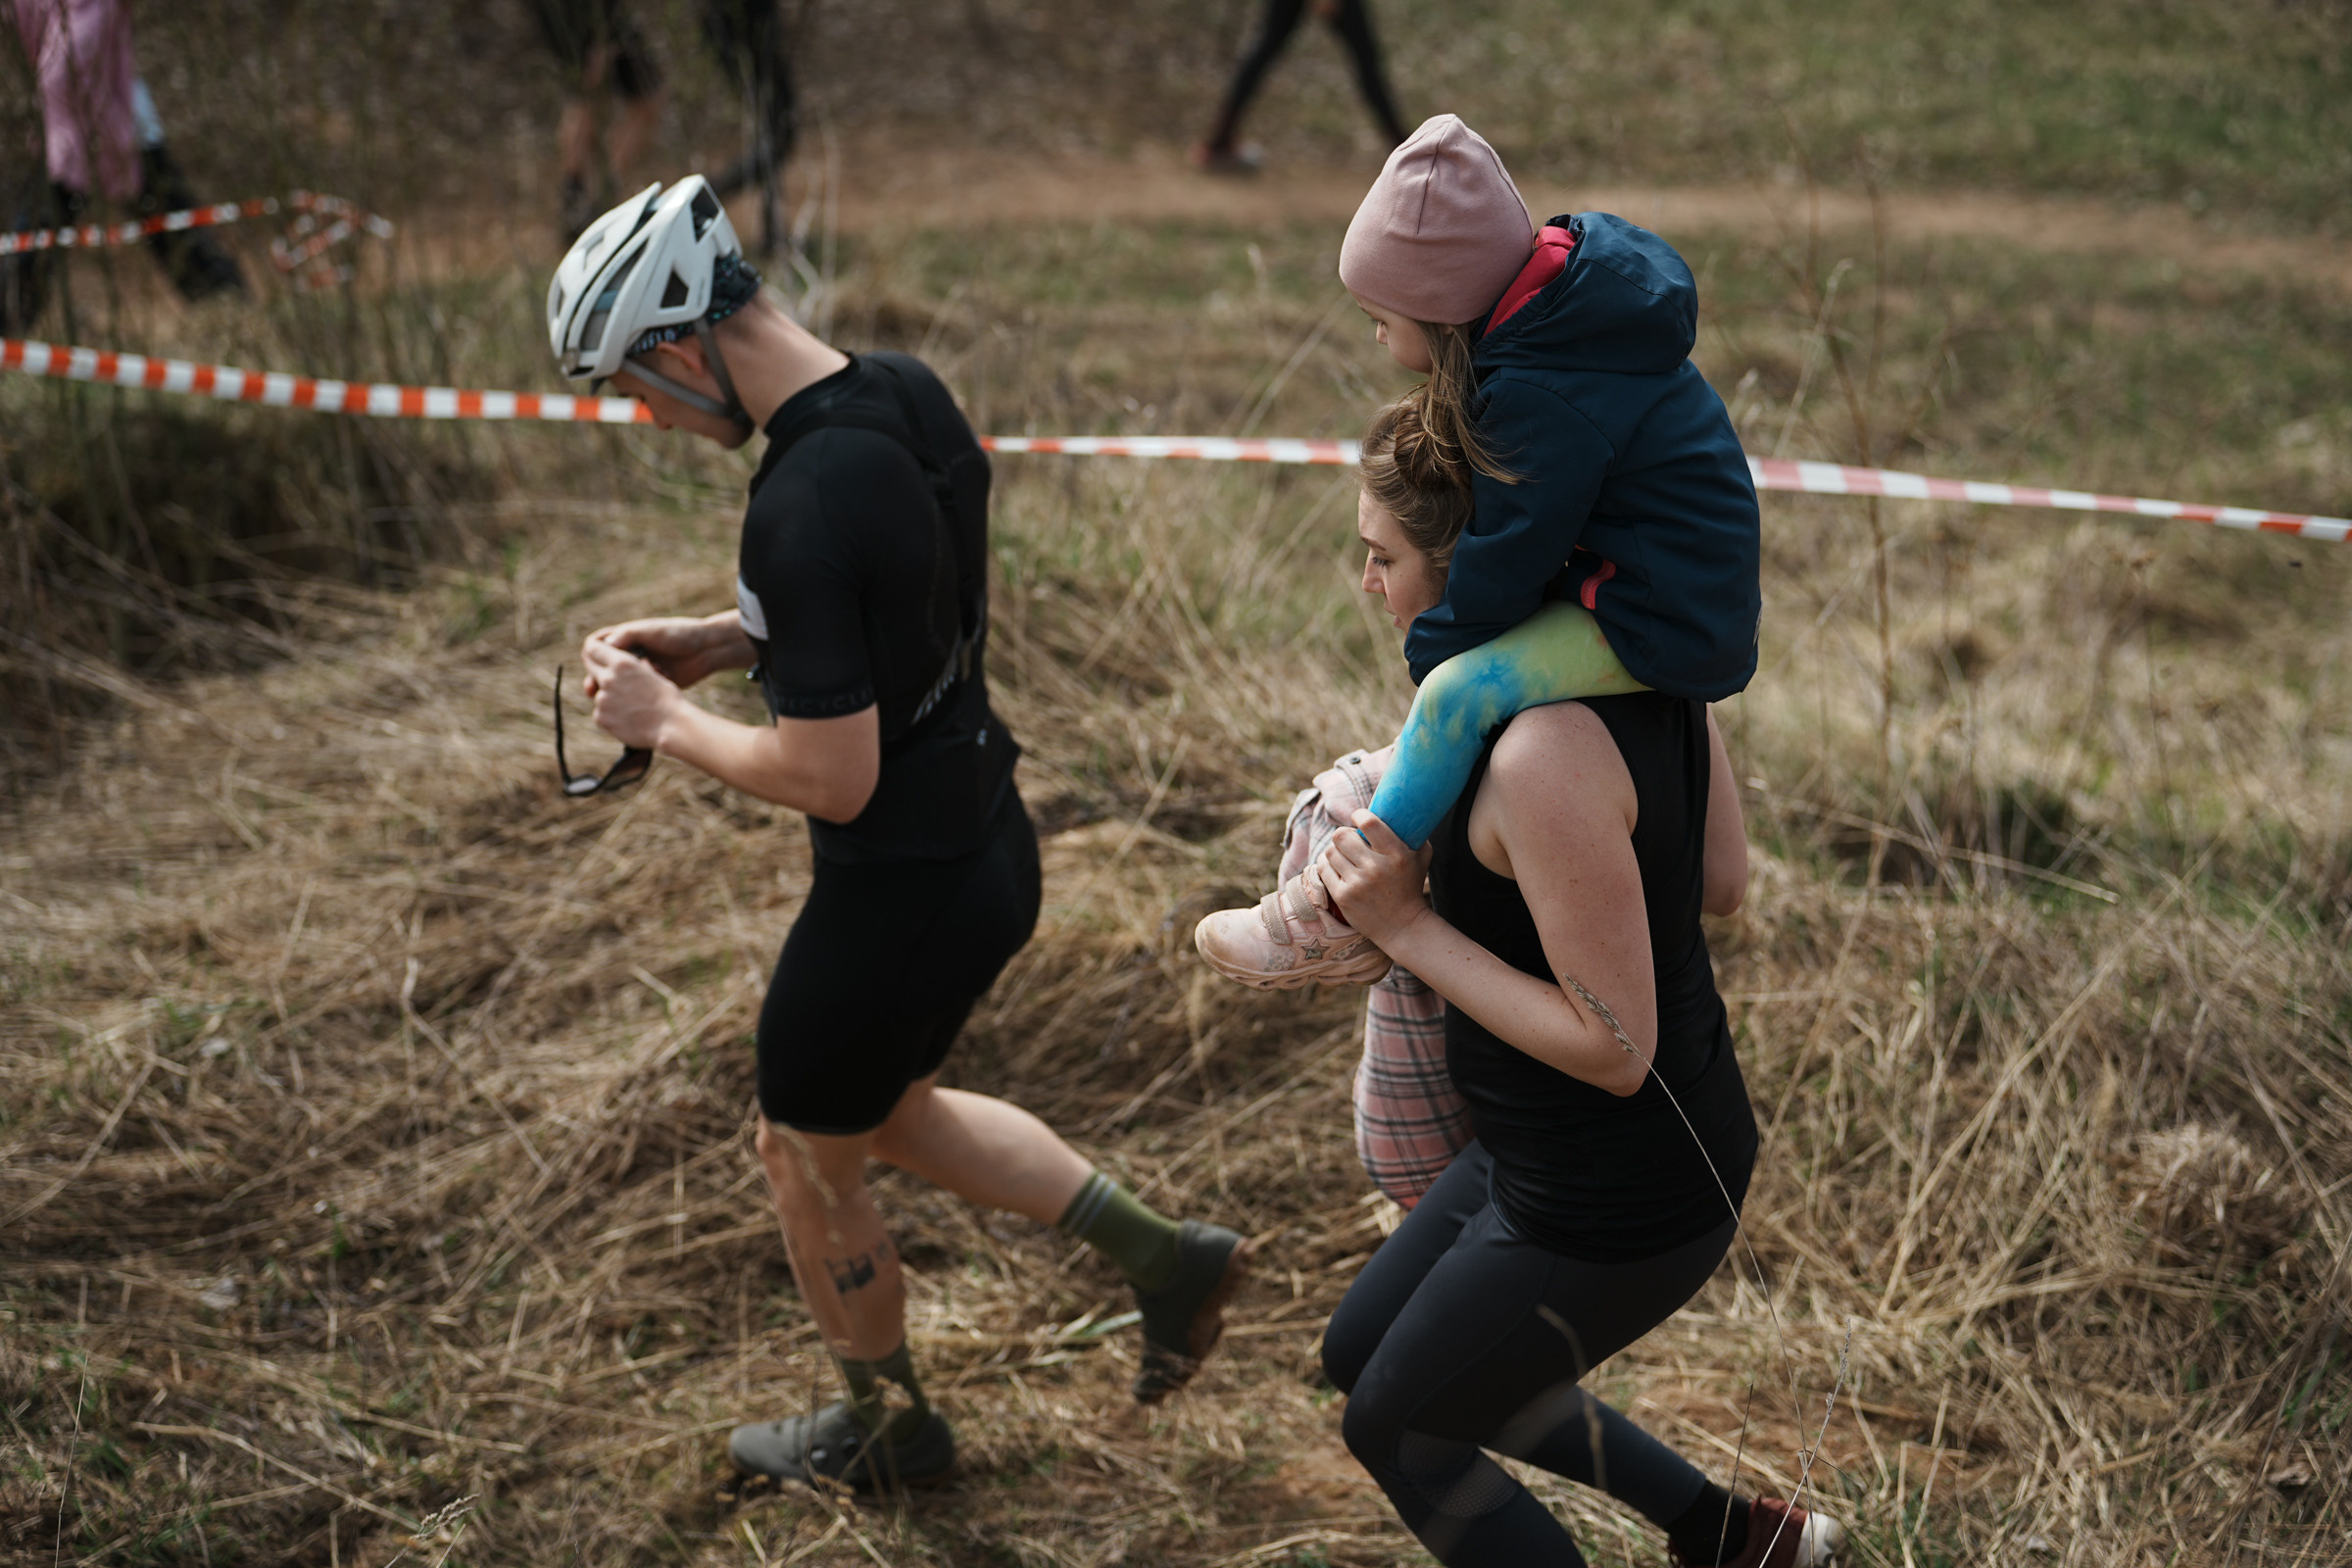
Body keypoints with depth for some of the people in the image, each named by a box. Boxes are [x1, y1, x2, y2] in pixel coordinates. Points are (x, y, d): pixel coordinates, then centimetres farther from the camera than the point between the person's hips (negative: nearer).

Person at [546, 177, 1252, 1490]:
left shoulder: (801, 508, -31)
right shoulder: (908, 395, -2)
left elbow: (833, 777, -27)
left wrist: (670, 722, -11)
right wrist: (726, 638, 7)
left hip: (901, 888, -8)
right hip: (989, 844, 9)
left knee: (810, 1160, 18)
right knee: (897, 1114, 30)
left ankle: (891, 1425, 40)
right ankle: (1165, 1256, 26)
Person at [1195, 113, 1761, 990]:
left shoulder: (1544, 400, -26)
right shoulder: (1559, 316, 4)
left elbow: (1506, 559, -19)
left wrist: (1431, 653, -3)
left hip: (1665, 623, -11)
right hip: (1679, 580, 11)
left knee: (1457, 692, -20)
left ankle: (1339, 915, -13)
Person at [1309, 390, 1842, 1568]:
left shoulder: (1547, 755, -32)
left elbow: (1612, 1046, -28)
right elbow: (1722, 884, 8)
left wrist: (1408, 926, -24)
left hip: (1613, 1208, -9)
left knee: (1395, 1429, 17)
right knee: (1362, 1353, 28)